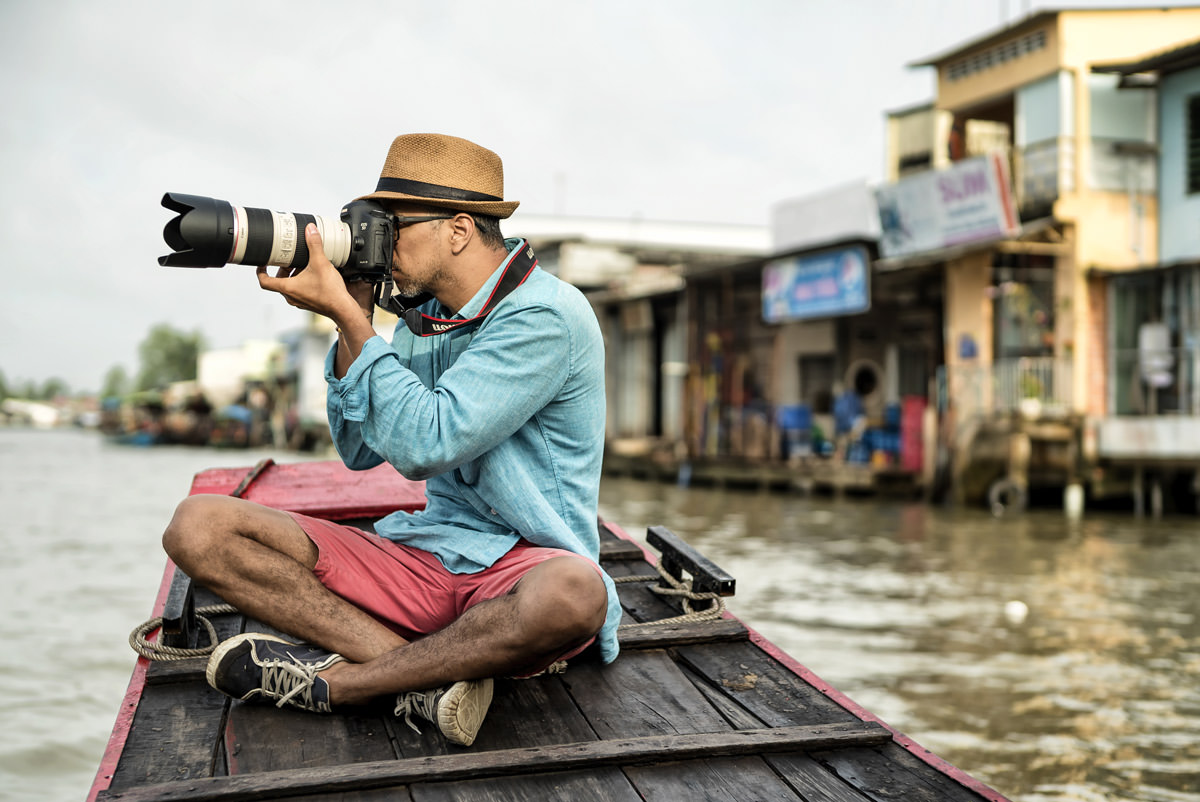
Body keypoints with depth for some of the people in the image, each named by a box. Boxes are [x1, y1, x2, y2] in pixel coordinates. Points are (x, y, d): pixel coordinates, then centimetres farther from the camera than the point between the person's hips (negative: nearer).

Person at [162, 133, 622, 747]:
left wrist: (345, 314, -17)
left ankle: (330, 682, -21)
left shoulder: (548, 316, -14)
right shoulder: (426, 320, 11)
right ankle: (428, 674, -21)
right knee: (198, 527, -9)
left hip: (520, 568, -6)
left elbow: (425, 443, -23)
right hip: (425, 554, 6)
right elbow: (359, 450, 8)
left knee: (573, 593, -44)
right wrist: (353, 315, -1)